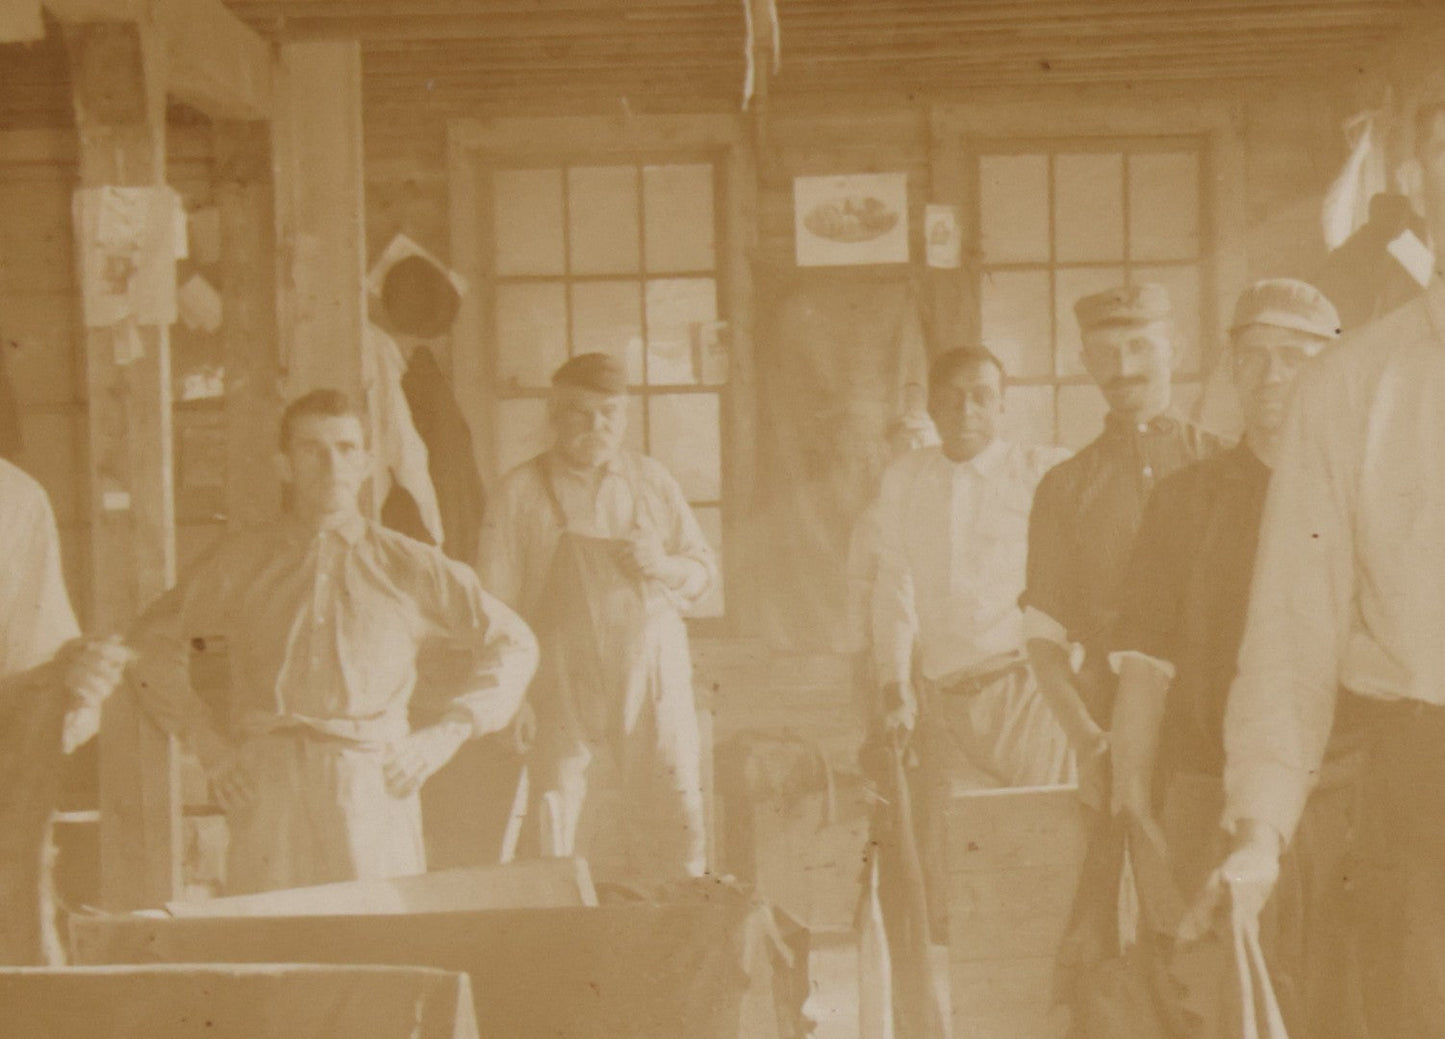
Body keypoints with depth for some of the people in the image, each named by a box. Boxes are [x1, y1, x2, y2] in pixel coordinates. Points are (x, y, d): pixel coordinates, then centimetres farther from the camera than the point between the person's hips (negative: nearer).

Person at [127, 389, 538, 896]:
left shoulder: (410, 567, 10)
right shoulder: (239, 563, 12)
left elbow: (514, 644, 15)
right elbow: (154, 643, 21)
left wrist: (446, 735, 5)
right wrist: (209, 745, 11)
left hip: (375, 791, 0)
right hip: (269, 792, 0)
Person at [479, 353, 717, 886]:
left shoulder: (652, 480, 11)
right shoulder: (521, 491, 2)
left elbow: (705, 568, 16)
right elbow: (497, 605, -2)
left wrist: (663, 566, -6)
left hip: (652, 670, 2)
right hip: (561, 680, -2)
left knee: (675, 830, 0)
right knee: (549, 830, -4)